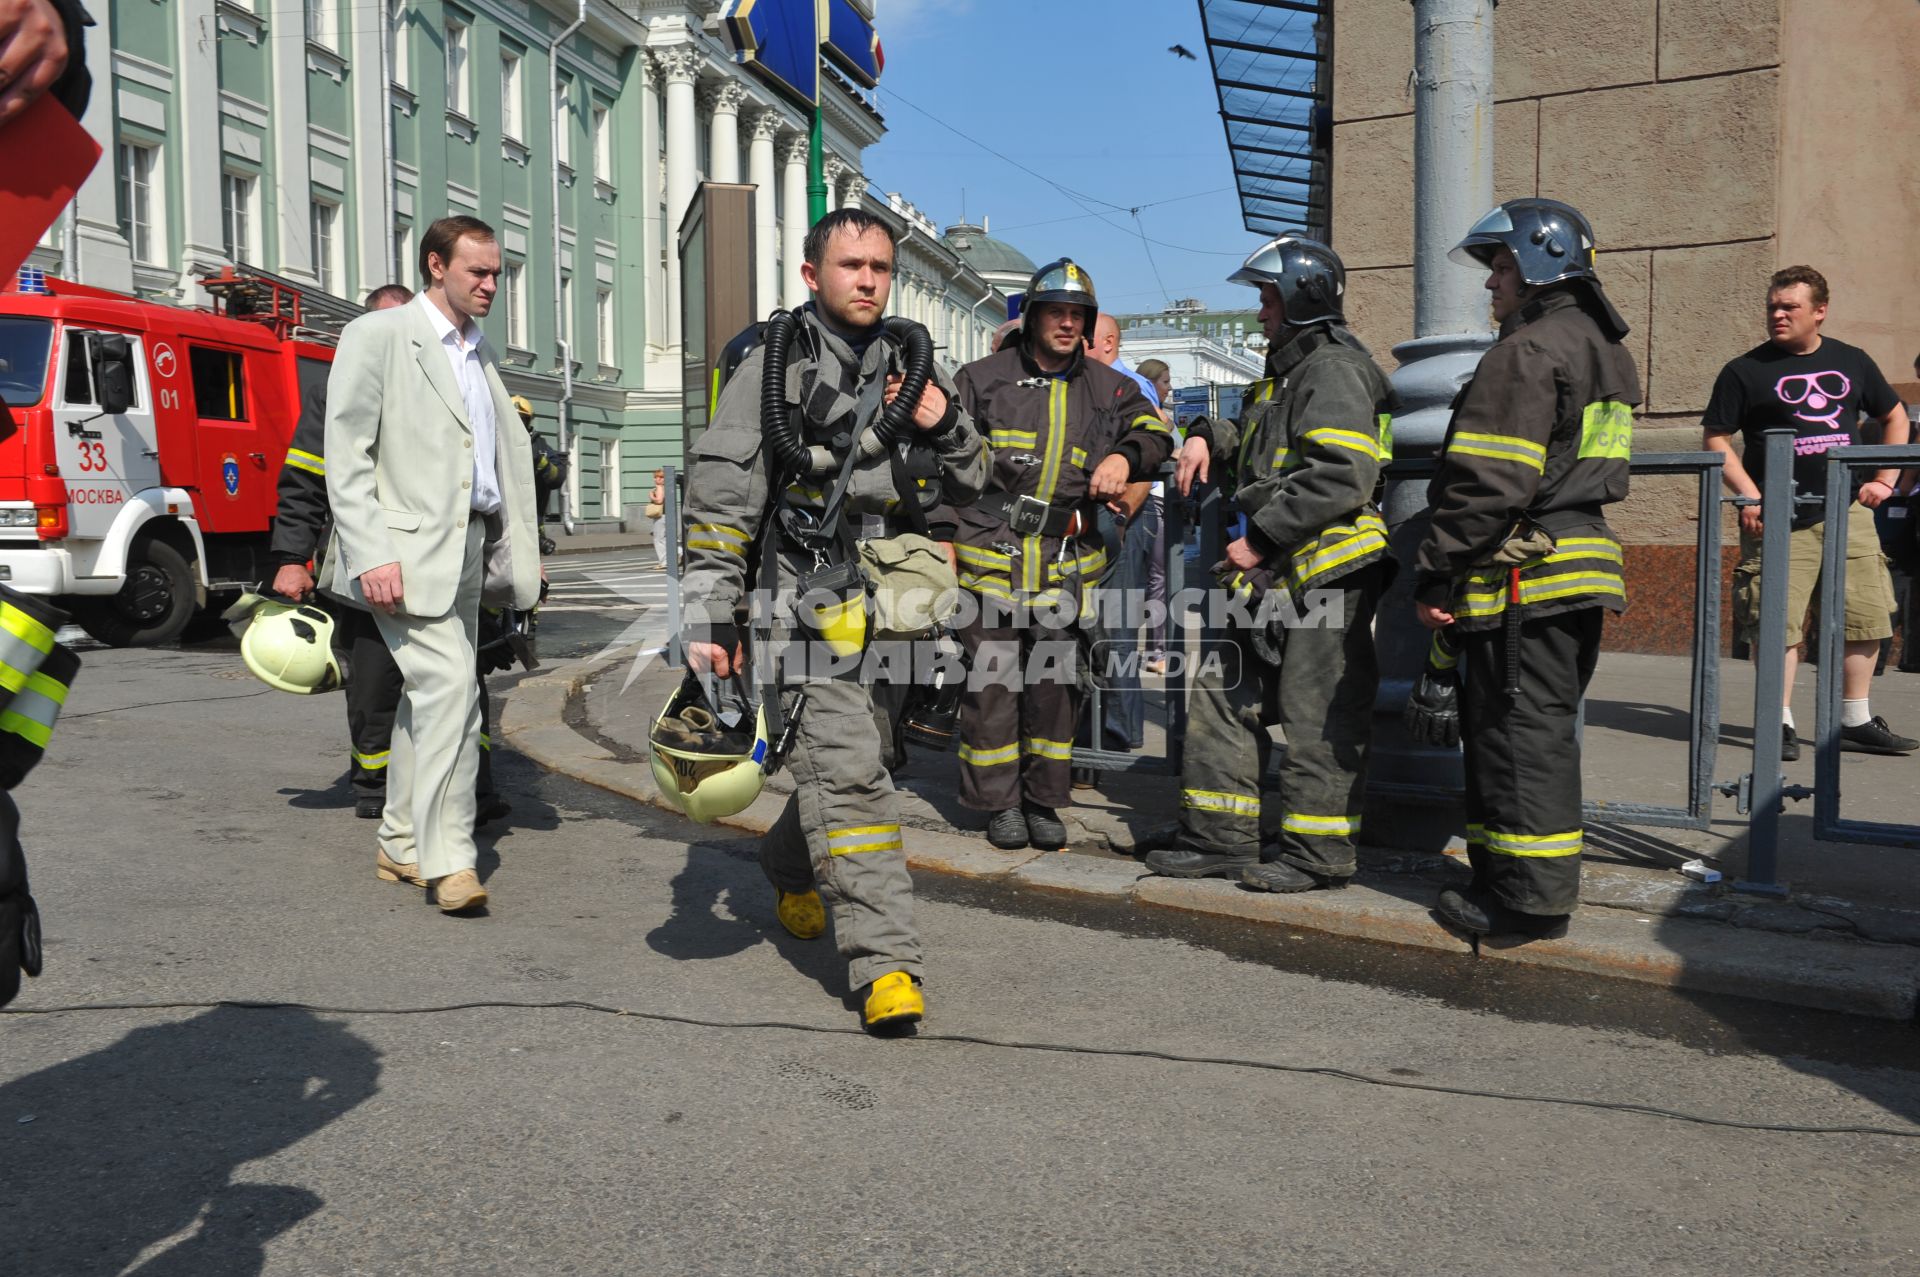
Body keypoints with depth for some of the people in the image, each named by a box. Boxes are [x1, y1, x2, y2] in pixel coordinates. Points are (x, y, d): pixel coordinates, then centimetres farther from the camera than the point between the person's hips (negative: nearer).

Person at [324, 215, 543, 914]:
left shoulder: (482, 352, 18)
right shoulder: (377, 335, -3)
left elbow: (509, 456, 21)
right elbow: (345, 457, -9)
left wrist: (518, 554, 13)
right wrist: (370, 555, -18)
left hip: (467, 549, 7)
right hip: (406, 550, -7)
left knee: (428, 697, 12)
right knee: (450, 688, -16)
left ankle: (402, 844, 23)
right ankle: (447, 859, -10)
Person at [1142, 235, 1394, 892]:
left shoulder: (1335, 370, -12)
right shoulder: (1284, 376, 22)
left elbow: (1341, 480, -23)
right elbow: (1258, 452, 34)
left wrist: (1263, 538, -21)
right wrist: (1208, 437, 13)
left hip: (1326, 572, -11)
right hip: (1271, 574, 11)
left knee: (1319, 714, -3)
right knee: (1221, 692, 11)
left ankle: (1317, 854, 6)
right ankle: (1221, 837, 19)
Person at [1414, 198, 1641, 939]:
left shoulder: (1529, 351, -13)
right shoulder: (1603, 350, 20)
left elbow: (1490, 482, -20)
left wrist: (1436, 574, -15)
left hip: (1523, 579, -10)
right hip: (1583, 571, 10)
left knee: (1517, 733, -4)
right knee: (1546, 731, 15)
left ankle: (1528, 898, 1)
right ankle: (1538, 881, 24)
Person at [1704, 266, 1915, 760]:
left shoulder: (1851, 362, 12)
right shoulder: (1746, 371, -1)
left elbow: (1894, 417, 24)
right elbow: (1715, 438, -3)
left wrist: (1885, 480, 12)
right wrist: (1748, 495, -14)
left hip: (1848, 513, 5)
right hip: (1779, 518, -4)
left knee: (1866, 617, 7)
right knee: (1778, 621, -8)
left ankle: (1856, 723, 18)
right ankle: (1779, 724, 1)